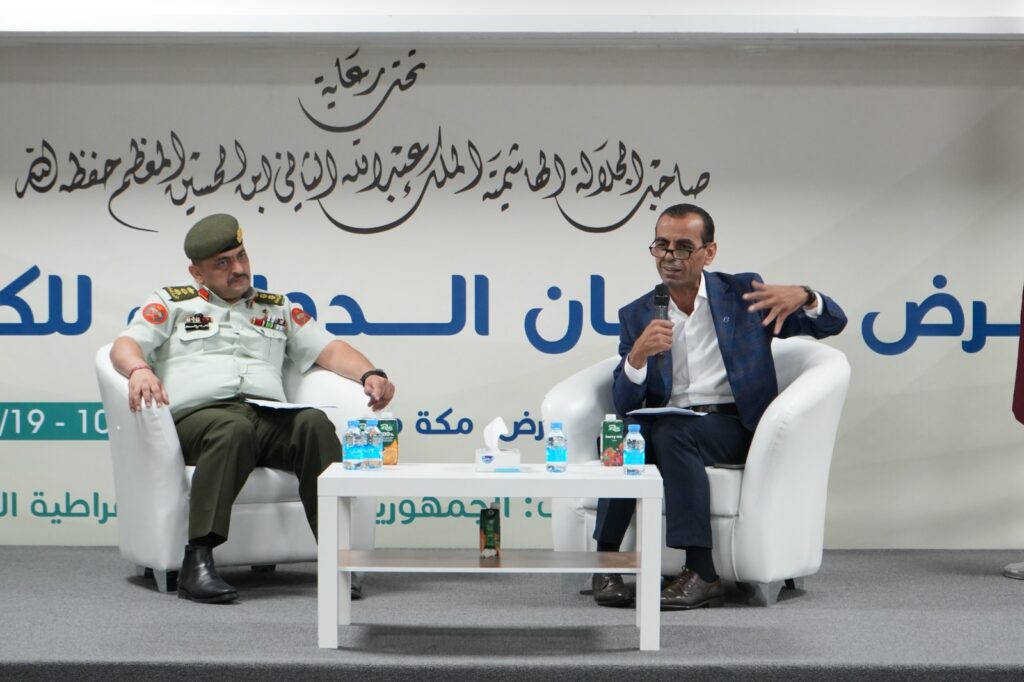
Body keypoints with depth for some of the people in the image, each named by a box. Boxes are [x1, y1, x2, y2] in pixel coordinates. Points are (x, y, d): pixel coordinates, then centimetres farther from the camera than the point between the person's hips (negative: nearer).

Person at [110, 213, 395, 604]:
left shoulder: (278, 308, 30)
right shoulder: (173, 303, 22)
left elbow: (329, 350, 21)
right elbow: (125, 346, 8)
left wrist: (370, 374, 1)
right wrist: (139, 370, -16)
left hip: (271, 415, 3)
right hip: (199, 413, -2)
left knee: (314, 422, -31)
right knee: (234, 429, -39)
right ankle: (197, 563, -41)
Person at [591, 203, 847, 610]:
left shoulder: (743, 294, 7)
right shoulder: (637, 316, 11)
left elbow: (833, 323, 6)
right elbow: (624, 405, 2)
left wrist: (803, 296, -17)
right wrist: (638, 355, -18)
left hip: (733, 427, -2)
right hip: (667, 425, 2)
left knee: (672, 433, -33)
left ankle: (702, 575, -33)